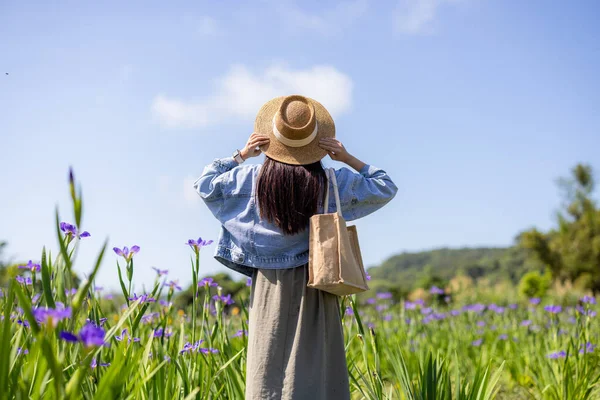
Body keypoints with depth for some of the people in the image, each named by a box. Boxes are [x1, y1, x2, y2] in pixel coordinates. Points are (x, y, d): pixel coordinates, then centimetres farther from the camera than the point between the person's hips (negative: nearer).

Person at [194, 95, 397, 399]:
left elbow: (204, 185, 10)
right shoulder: (333, 180, -7)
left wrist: (241, 155, 7)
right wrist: (347, 158, 2)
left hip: (271, 284, 1)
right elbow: (386, 188, 5)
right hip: (314, 282, -1)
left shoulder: (253, 178, -5)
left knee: (269, 364, 6)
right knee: (315, 366, 3)